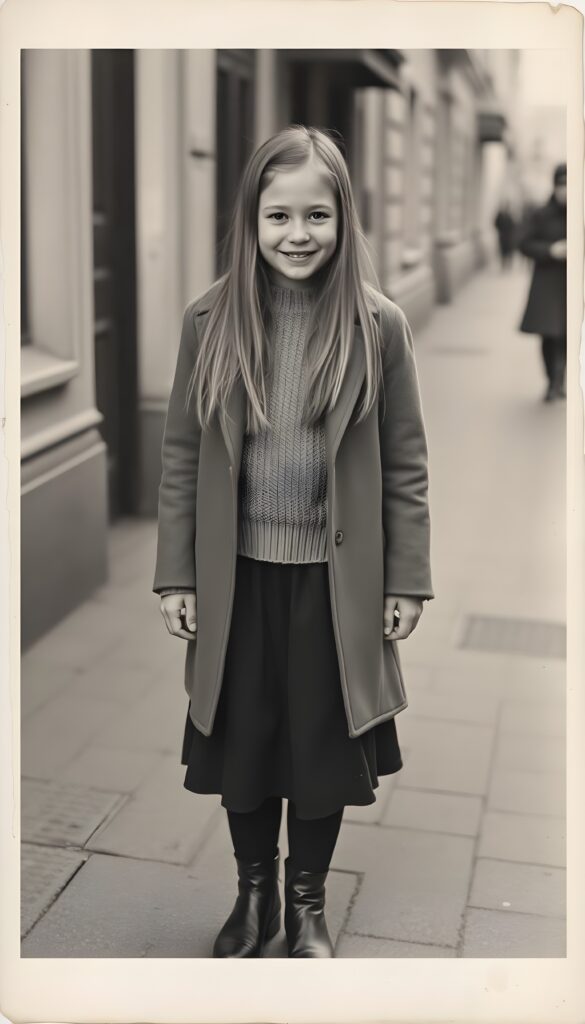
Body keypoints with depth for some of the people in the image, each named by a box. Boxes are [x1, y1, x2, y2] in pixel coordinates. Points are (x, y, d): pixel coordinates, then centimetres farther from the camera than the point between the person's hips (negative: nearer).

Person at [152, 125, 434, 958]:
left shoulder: (378, 325, -8)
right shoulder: (212, 319, -5)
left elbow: (405, 465, -3)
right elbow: (182, 455, -1)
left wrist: (407, 581, -3)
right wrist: (175, 577, -1)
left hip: (336, 577, -1)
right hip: (236, 574, 1)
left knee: (323, 741, 13)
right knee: (240, 739, 14)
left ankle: (307, 903, 37)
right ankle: (254, 895, 39)